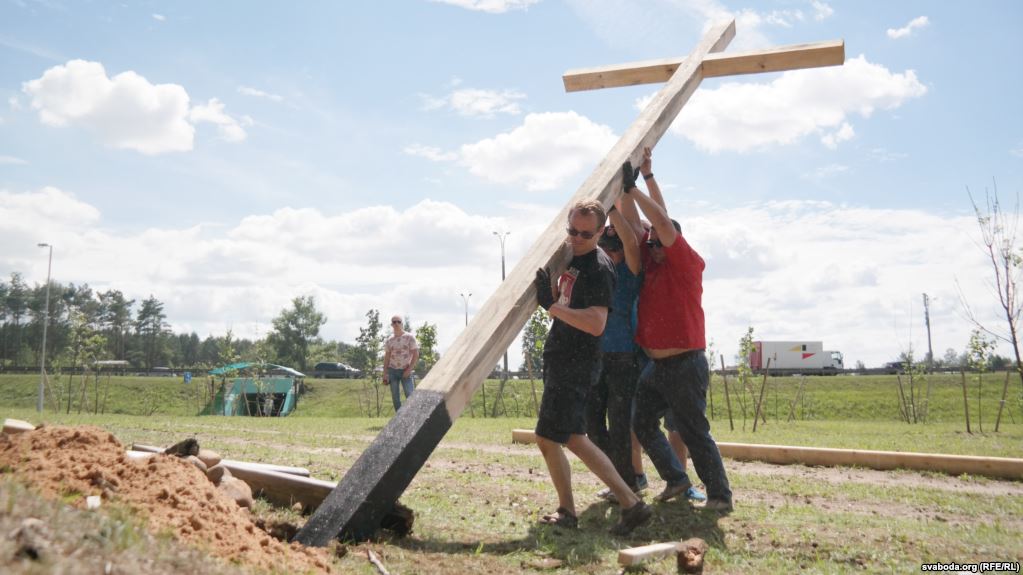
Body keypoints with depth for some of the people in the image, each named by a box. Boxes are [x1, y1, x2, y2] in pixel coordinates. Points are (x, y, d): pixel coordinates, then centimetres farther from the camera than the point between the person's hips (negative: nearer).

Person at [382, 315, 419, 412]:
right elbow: (386, 358, 10)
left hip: (405, 371, -3)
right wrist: (385, 374, 2)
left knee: (410, 396, -12)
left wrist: (409, 369, -12)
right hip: (392, 371, 3)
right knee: (395, 397, 2)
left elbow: (416, 354, -5)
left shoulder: (410, 337, -2)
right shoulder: (389, 340, 7)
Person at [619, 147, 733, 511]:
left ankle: (720, 495, 10)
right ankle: (676, 479, 25)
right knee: (642, 423, 12)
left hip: (684, 365, -8)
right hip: (656, 366, 8)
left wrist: (634, 187, -15)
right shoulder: (651, 264, 9)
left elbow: (663, 221, -21)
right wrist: (645, 177, 5)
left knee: (694, 432, -3)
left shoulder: (687, 264, -9)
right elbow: (634, 224, 8)